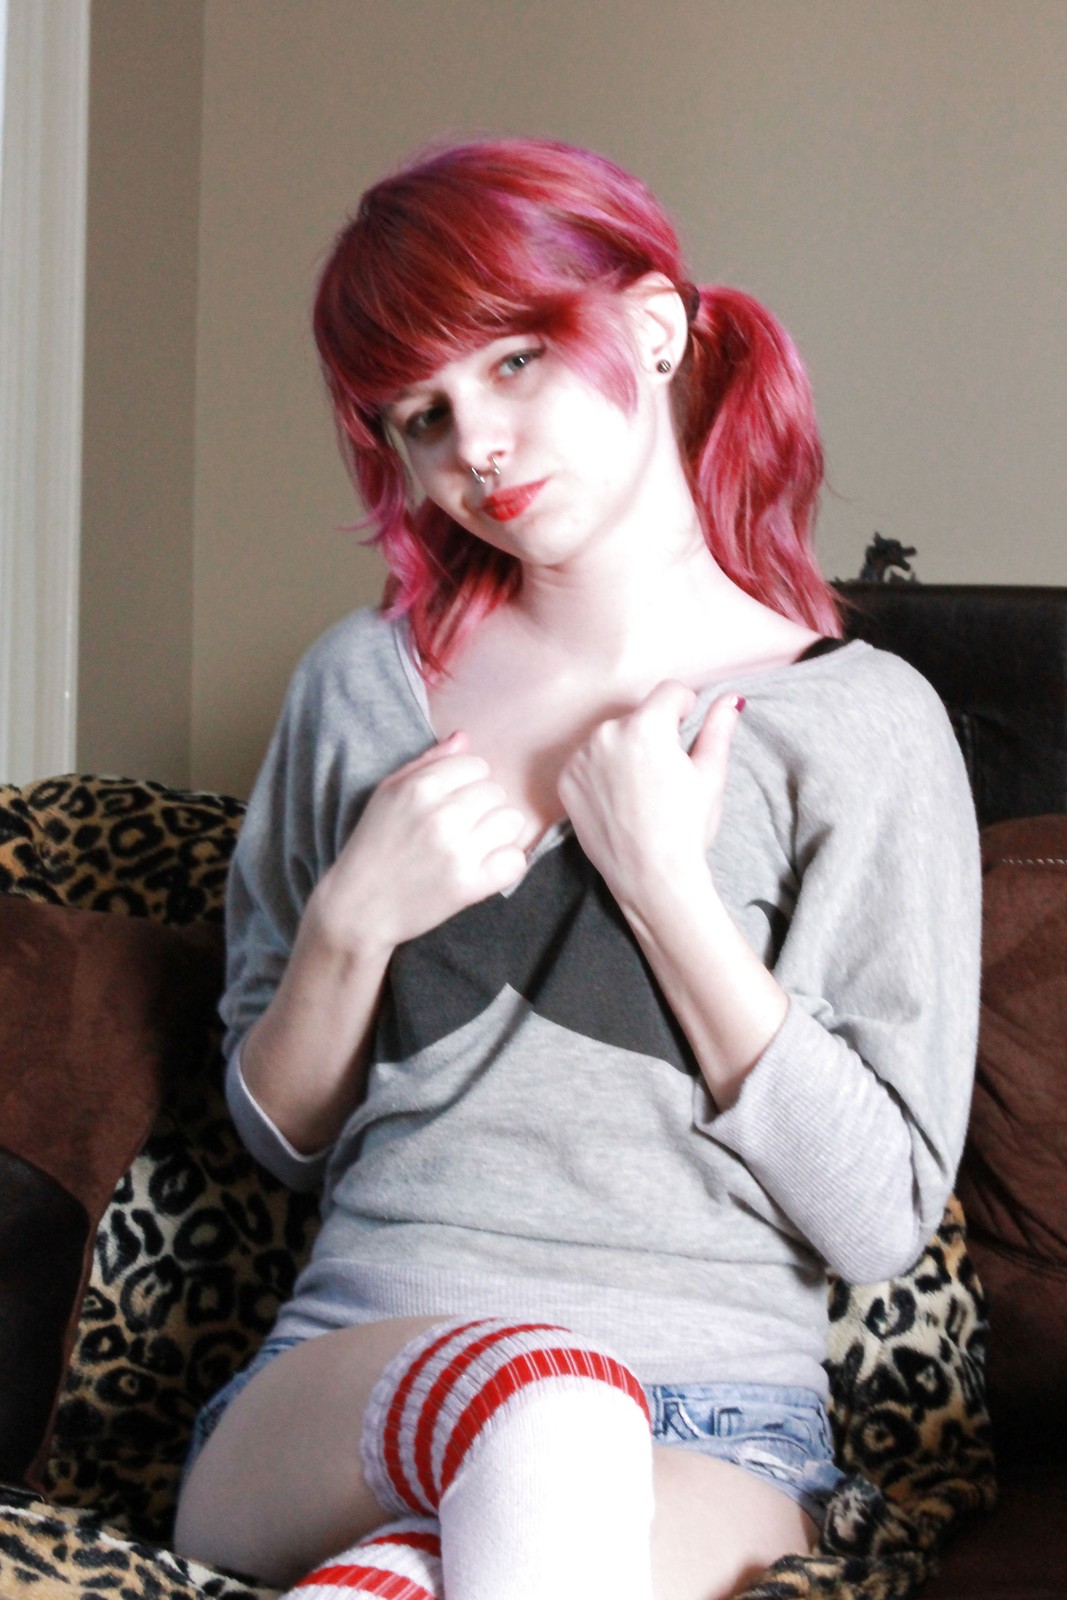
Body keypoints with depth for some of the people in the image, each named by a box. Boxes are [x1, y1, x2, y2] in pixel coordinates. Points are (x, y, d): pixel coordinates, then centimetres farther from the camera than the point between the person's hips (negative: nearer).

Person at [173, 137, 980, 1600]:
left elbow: (883, 1216, -3)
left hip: (712, 1428, -2)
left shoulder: (862, 724, 1)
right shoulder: (365, 684, 10)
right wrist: (355, 918, -3)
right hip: (345, 1377, 2)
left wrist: (667, 885, -8)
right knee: (542, 1422, -36)